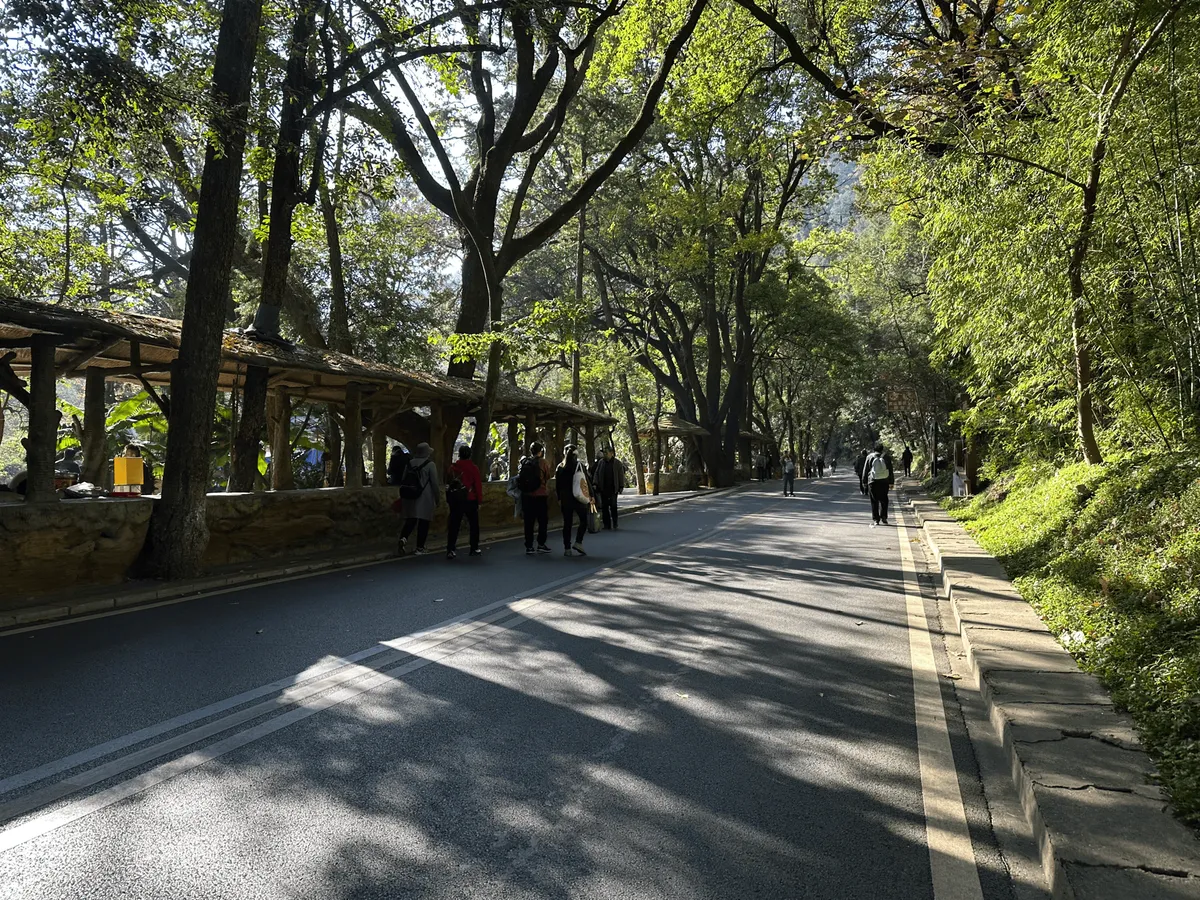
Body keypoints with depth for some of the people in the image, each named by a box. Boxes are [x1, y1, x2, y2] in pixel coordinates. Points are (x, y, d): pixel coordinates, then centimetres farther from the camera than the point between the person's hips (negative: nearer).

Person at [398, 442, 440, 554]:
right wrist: (438, 498, 3)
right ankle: (420, 547, 7)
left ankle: (403, 538, -16)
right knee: (424, 522, 4)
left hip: (410, 497, 4)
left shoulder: (410, 463, 6)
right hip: (425, 498, -4)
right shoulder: (430, 464, -7)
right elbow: (434, 483, -8)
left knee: (410, 520, 9)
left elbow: (404, 481, 12)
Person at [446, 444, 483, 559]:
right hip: (470, 501, -2)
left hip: (455, 501, 2)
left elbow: (448, 484, 4)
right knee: (474, 525, 11)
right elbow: (478, 485, -6)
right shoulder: (473, 468, -6)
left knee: (454, 525, 4)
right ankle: (474, 549, 15)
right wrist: (479, 500, 3)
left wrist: (449, 499, 10)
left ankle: (450, 550, -4)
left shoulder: (452, 468, 2)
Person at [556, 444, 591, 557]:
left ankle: (567, 548, 6)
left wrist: (559, 499, 12)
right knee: (583, 521, 11)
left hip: (565, 499, 3)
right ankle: (578, 542, -5)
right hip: (579, 499, -2)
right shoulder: (580, 465, -6)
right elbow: (587, 482, -5)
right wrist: (590, 496, 2)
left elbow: (557, 485, 4)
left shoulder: (560, 467, 1)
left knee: (567, 523, 7)